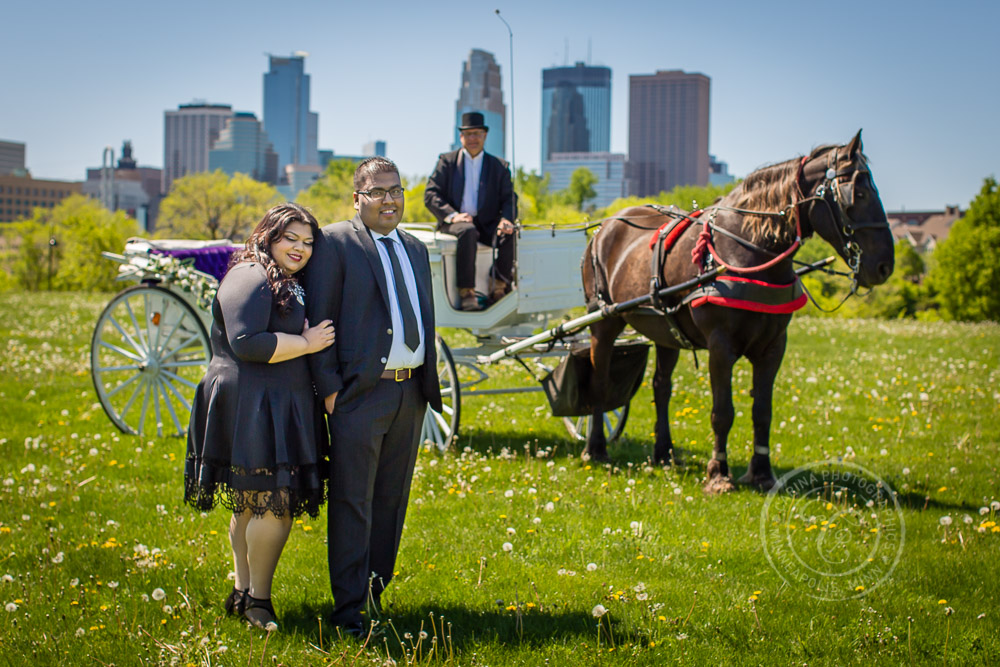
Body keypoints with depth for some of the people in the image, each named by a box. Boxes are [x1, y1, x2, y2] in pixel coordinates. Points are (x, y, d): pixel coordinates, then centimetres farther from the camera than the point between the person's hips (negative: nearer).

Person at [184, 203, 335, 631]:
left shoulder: (290, 285, 21)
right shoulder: (250, 279, -13)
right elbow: (246, 342, -23)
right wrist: (307, 344, -16)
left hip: (280, 411, 11)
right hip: (250, 407, -11)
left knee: (251, 505, 15)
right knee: (272, 503, -11)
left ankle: (243, 593, 22)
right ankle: (258, 599, -2)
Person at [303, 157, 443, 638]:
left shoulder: (415, 250, 18)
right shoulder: (335, 243, -3)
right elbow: (318, 321, -7)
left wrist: (428, 384, 14)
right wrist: (328, 388, -12)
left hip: (410, 394, 6)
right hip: (359, 392, -6)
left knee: (391, 501, 10)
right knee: (352, 502, -4)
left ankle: (375, 593, 19)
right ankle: (349, 610, -2)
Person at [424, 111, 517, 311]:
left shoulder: (499, 166, 17)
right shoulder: (447, 161, 12)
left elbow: (509, 199, 7)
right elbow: (430, 195, 2)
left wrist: (506, 220, -17)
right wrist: (452, 215, -17)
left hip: (487, 225, 2)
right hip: (453, 223, -2)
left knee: (511, 234, -29)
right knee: (468, 232, -38)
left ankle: (499, 287, -17)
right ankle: (466, 293, -36)